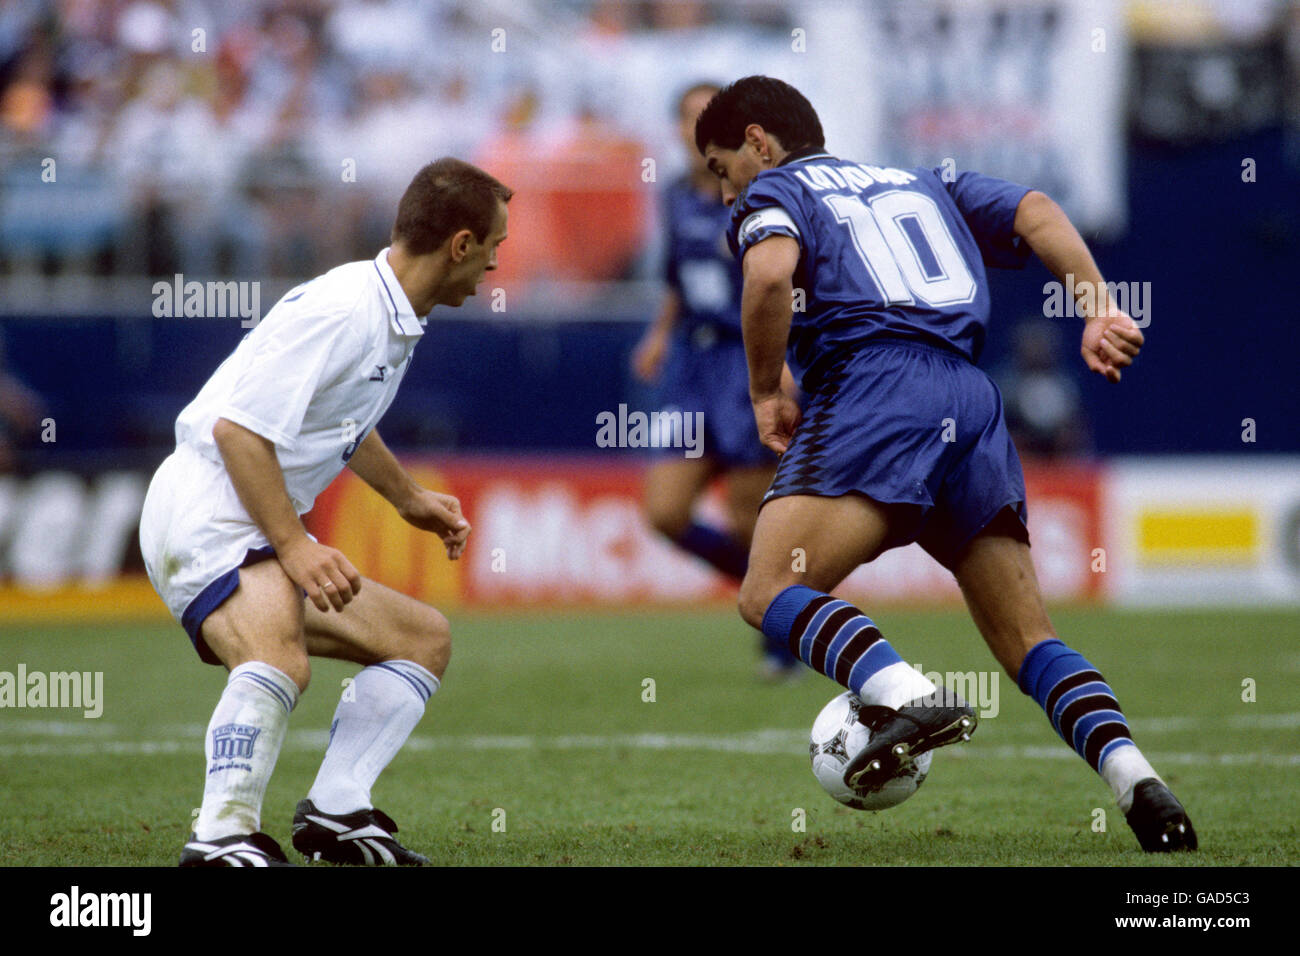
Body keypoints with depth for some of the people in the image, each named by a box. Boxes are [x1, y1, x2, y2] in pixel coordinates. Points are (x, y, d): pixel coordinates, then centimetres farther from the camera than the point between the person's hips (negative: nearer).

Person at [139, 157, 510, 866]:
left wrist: (408, 497, 39)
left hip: (269, 533, 11)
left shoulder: (398, 319, 12)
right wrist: (293, 546, -27)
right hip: (205, 512, -11)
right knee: (280, 661, -37)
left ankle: (335, 811, 4)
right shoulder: (340, 309, -20)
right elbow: (238, 427, -25)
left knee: (425, 639, 15)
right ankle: (222, 838, -39)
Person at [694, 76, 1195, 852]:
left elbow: (770, 273, -9)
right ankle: (1137, 779, -14)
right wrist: (1099, 306, 5)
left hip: (874, 389, -6)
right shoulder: (925, 185, 33)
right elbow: (1035, 212, 17)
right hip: (975, 402, 6)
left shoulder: (773, 192, 15)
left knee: (770, 593, -11)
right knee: (1029, 641, 8)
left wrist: (766, 393, 3)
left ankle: (911, 698, -35)